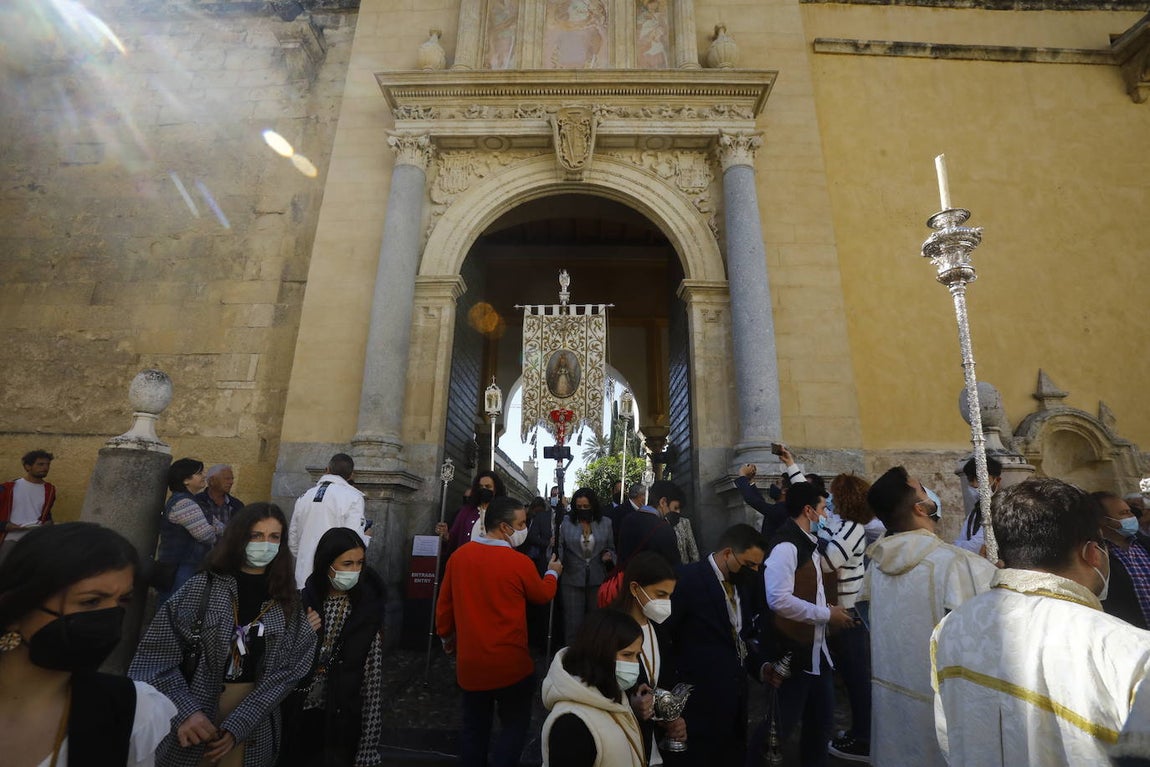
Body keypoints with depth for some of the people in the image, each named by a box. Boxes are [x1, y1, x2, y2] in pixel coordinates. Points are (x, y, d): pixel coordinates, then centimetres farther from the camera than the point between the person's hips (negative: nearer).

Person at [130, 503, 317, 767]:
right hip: (192, 724, -1)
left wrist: (237, 725, -17)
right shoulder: (204, 585, -8)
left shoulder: (287, 599, -3)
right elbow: (156, 657, -8)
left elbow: (286, 669, -7)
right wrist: (184, 712, -19)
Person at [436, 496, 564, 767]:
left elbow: (444, 603, 4)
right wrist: (552, 572, 21)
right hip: (511, 663, -4)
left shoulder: (459, 555, -8)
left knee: (474, 727, 21)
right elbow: (543, 595, 0)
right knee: (515, 725, 17)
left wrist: (447, 638, 22)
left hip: (470, 662, 5)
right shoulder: (519, 562, -20)